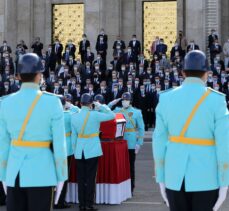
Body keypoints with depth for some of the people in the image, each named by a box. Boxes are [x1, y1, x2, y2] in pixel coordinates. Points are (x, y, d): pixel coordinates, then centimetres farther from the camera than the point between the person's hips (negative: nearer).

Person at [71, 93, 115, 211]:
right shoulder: (95, 115, -11)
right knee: (90, 178, 1)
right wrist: (101, 107, 7)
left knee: (81, 179, 8)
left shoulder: (74, 117, 1)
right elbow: (112, 115, -2)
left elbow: (73, 136, 6)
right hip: (92, 150, -3)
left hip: (79, 151, 3)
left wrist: (74, 151, 13)